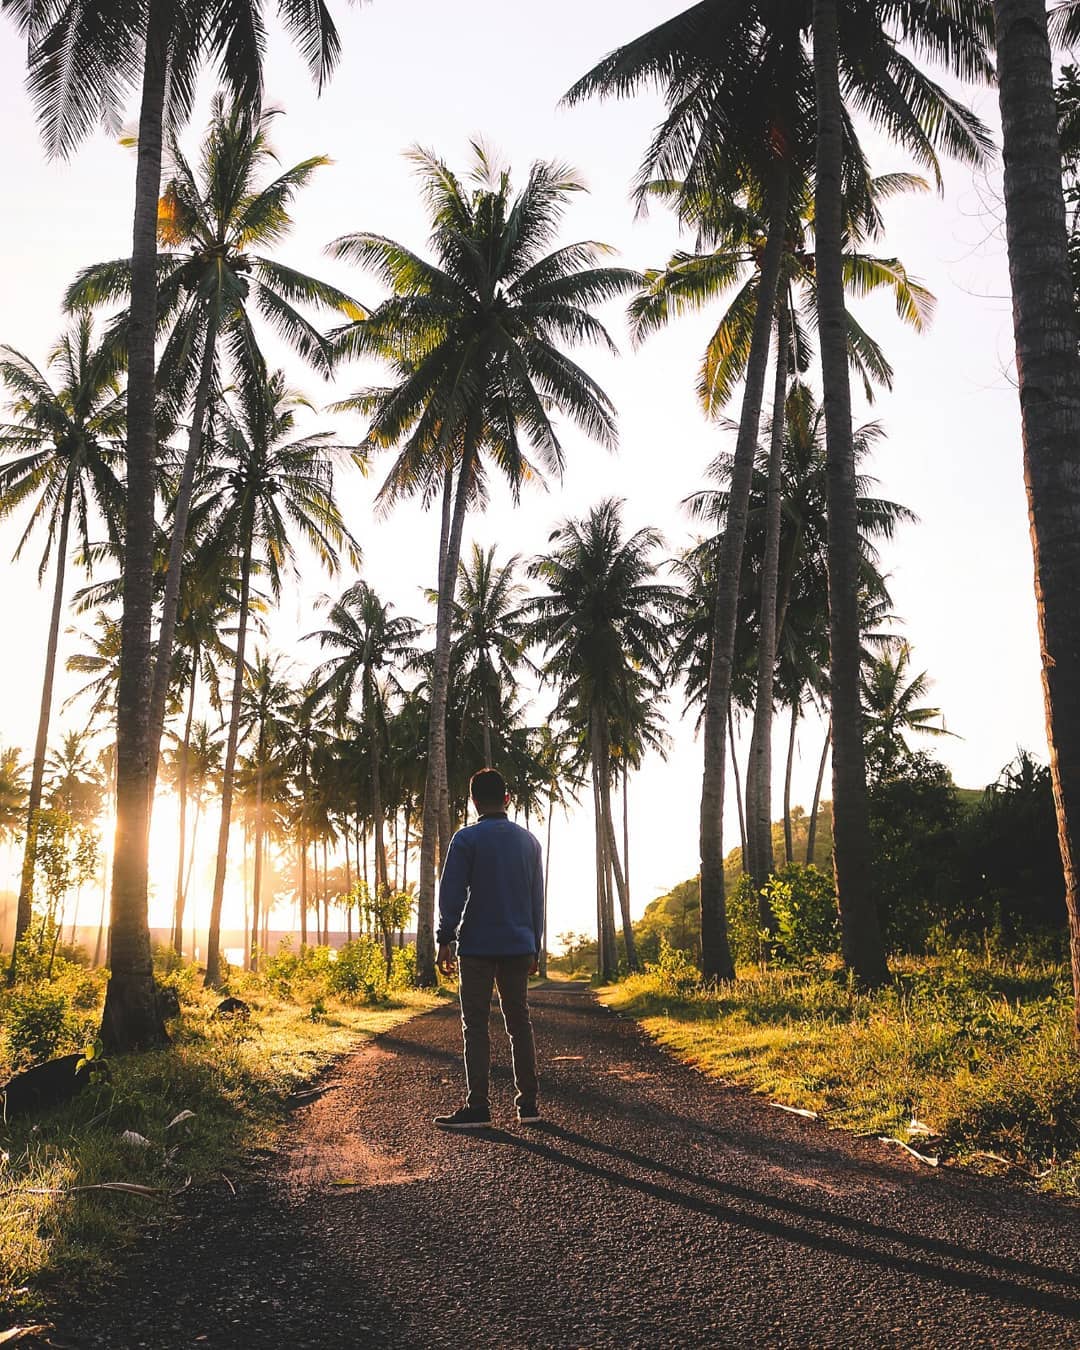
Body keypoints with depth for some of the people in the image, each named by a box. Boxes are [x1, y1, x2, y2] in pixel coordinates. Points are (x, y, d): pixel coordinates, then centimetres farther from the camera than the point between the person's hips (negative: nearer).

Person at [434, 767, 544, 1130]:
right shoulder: (529, 841, 10)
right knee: (519, 1023, 10)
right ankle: (528, 1103, 11)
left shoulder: (466, 839, -5)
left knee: (476, 1026, -1)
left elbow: (451, 894, -10)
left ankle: (477, 1107, -3)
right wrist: (534, 947, 19)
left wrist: (445, 940, -5)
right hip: (519, 946, 5)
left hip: (477, 947, -4)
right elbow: (537, 898, 13)